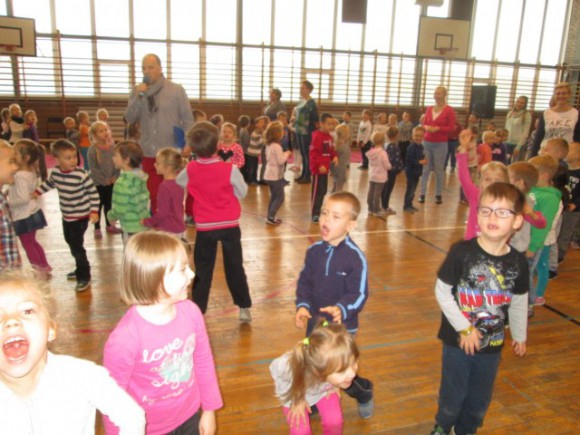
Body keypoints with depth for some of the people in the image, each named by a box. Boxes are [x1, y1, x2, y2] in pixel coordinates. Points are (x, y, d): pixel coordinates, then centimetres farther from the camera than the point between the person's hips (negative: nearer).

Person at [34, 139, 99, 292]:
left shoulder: (82, 175, -23)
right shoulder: (55, 172, -6)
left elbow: (93, 192, -16)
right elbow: (49, 183, 18)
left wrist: (94, 211, -18)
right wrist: (38, 192, 11)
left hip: (81, 216, -7)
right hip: (66, 216, 7)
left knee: (76, 246, -8)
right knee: (70, 242, 20)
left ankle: (84, 277, 6)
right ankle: (80, 269, 40)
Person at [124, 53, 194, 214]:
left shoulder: (176, 90, -1)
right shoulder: (137, 91, 8)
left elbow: (188, 119, -2)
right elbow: (130, 118, -1)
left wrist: (188, 142, -11)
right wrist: (138, 96, -12)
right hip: (148, 153, 3)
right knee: (153, 194, 11)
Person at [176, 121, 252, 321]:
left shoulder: (190, 170, -5)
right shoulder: (230, 169, -13)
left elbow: (178, 182, 15)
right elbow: (242, 192, -2)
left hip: (205, 227, 1)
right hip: (229, 225, -1)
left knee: (202, 269, 12)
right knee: (234, 267, 9)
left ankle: (197, 308, 17)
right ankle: (244, 307, 14)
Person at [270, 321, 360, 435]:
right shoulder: (291, 366, -45)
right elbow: (275, 368, -19)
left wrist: (334, 385, -9)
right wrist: (295, 400, -13)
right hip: (296, 391, -2)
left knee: (334, 421, -11)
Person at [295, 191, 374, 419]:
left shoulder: (356, 257, -20)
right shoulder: (314, 251, -6)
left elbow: (359, 294, -18)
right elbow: (304, 283, 1)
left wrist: (342, 310, -35)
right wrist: (302, 306, -15)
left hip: (343, 327, -4)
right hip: (315, 323, 4)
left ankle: (364, 394, 44)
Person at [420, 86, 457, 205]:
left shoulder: (449, 110, -4)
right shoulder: (429, 109, 9)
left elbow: (451, 128, -5)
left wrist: (438, 128, -17)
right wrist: (426, 127, -8)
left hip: (441, 144, -3)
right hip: (427, 142, 3)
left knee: (439, 170, 2)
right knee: (425, 169, 0)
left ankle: (438, 195, 11)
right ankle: (422, 194, 3)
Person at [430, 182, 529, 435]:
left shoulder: (518, 262, -8)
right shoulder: (462, 252, -19)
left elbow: (519, 303, 6)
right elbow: (442, 292, -14)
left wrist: (519, 336, 17)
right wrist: (464, 329, -15)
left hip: (492, 345, 3)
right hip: (458, 341, -3)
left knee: (480, 400, 20)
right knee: (452, 395, 14)